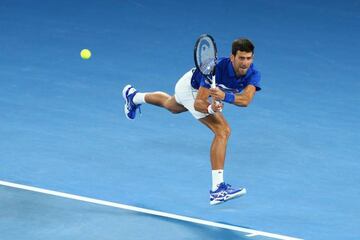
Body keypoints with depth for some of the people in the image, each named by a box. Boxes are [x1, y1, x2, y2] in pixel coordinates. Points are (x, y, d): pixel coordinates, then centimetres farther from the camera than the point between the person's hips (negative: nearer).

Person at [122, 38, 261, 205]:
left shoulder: (253, 74, -31)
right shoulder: (217, 68, -43)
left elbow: (245, 99, -48)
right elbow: (198, 103, -40)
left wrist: (225, 96, -66)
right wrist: (211, 108, -62)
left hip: (207, 91, 6)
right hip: (192, 87, -6)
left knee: (171, 106, 37)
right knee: (222, 131, -23)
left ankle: (134, 97, 68)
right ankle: (217, 189, -23)